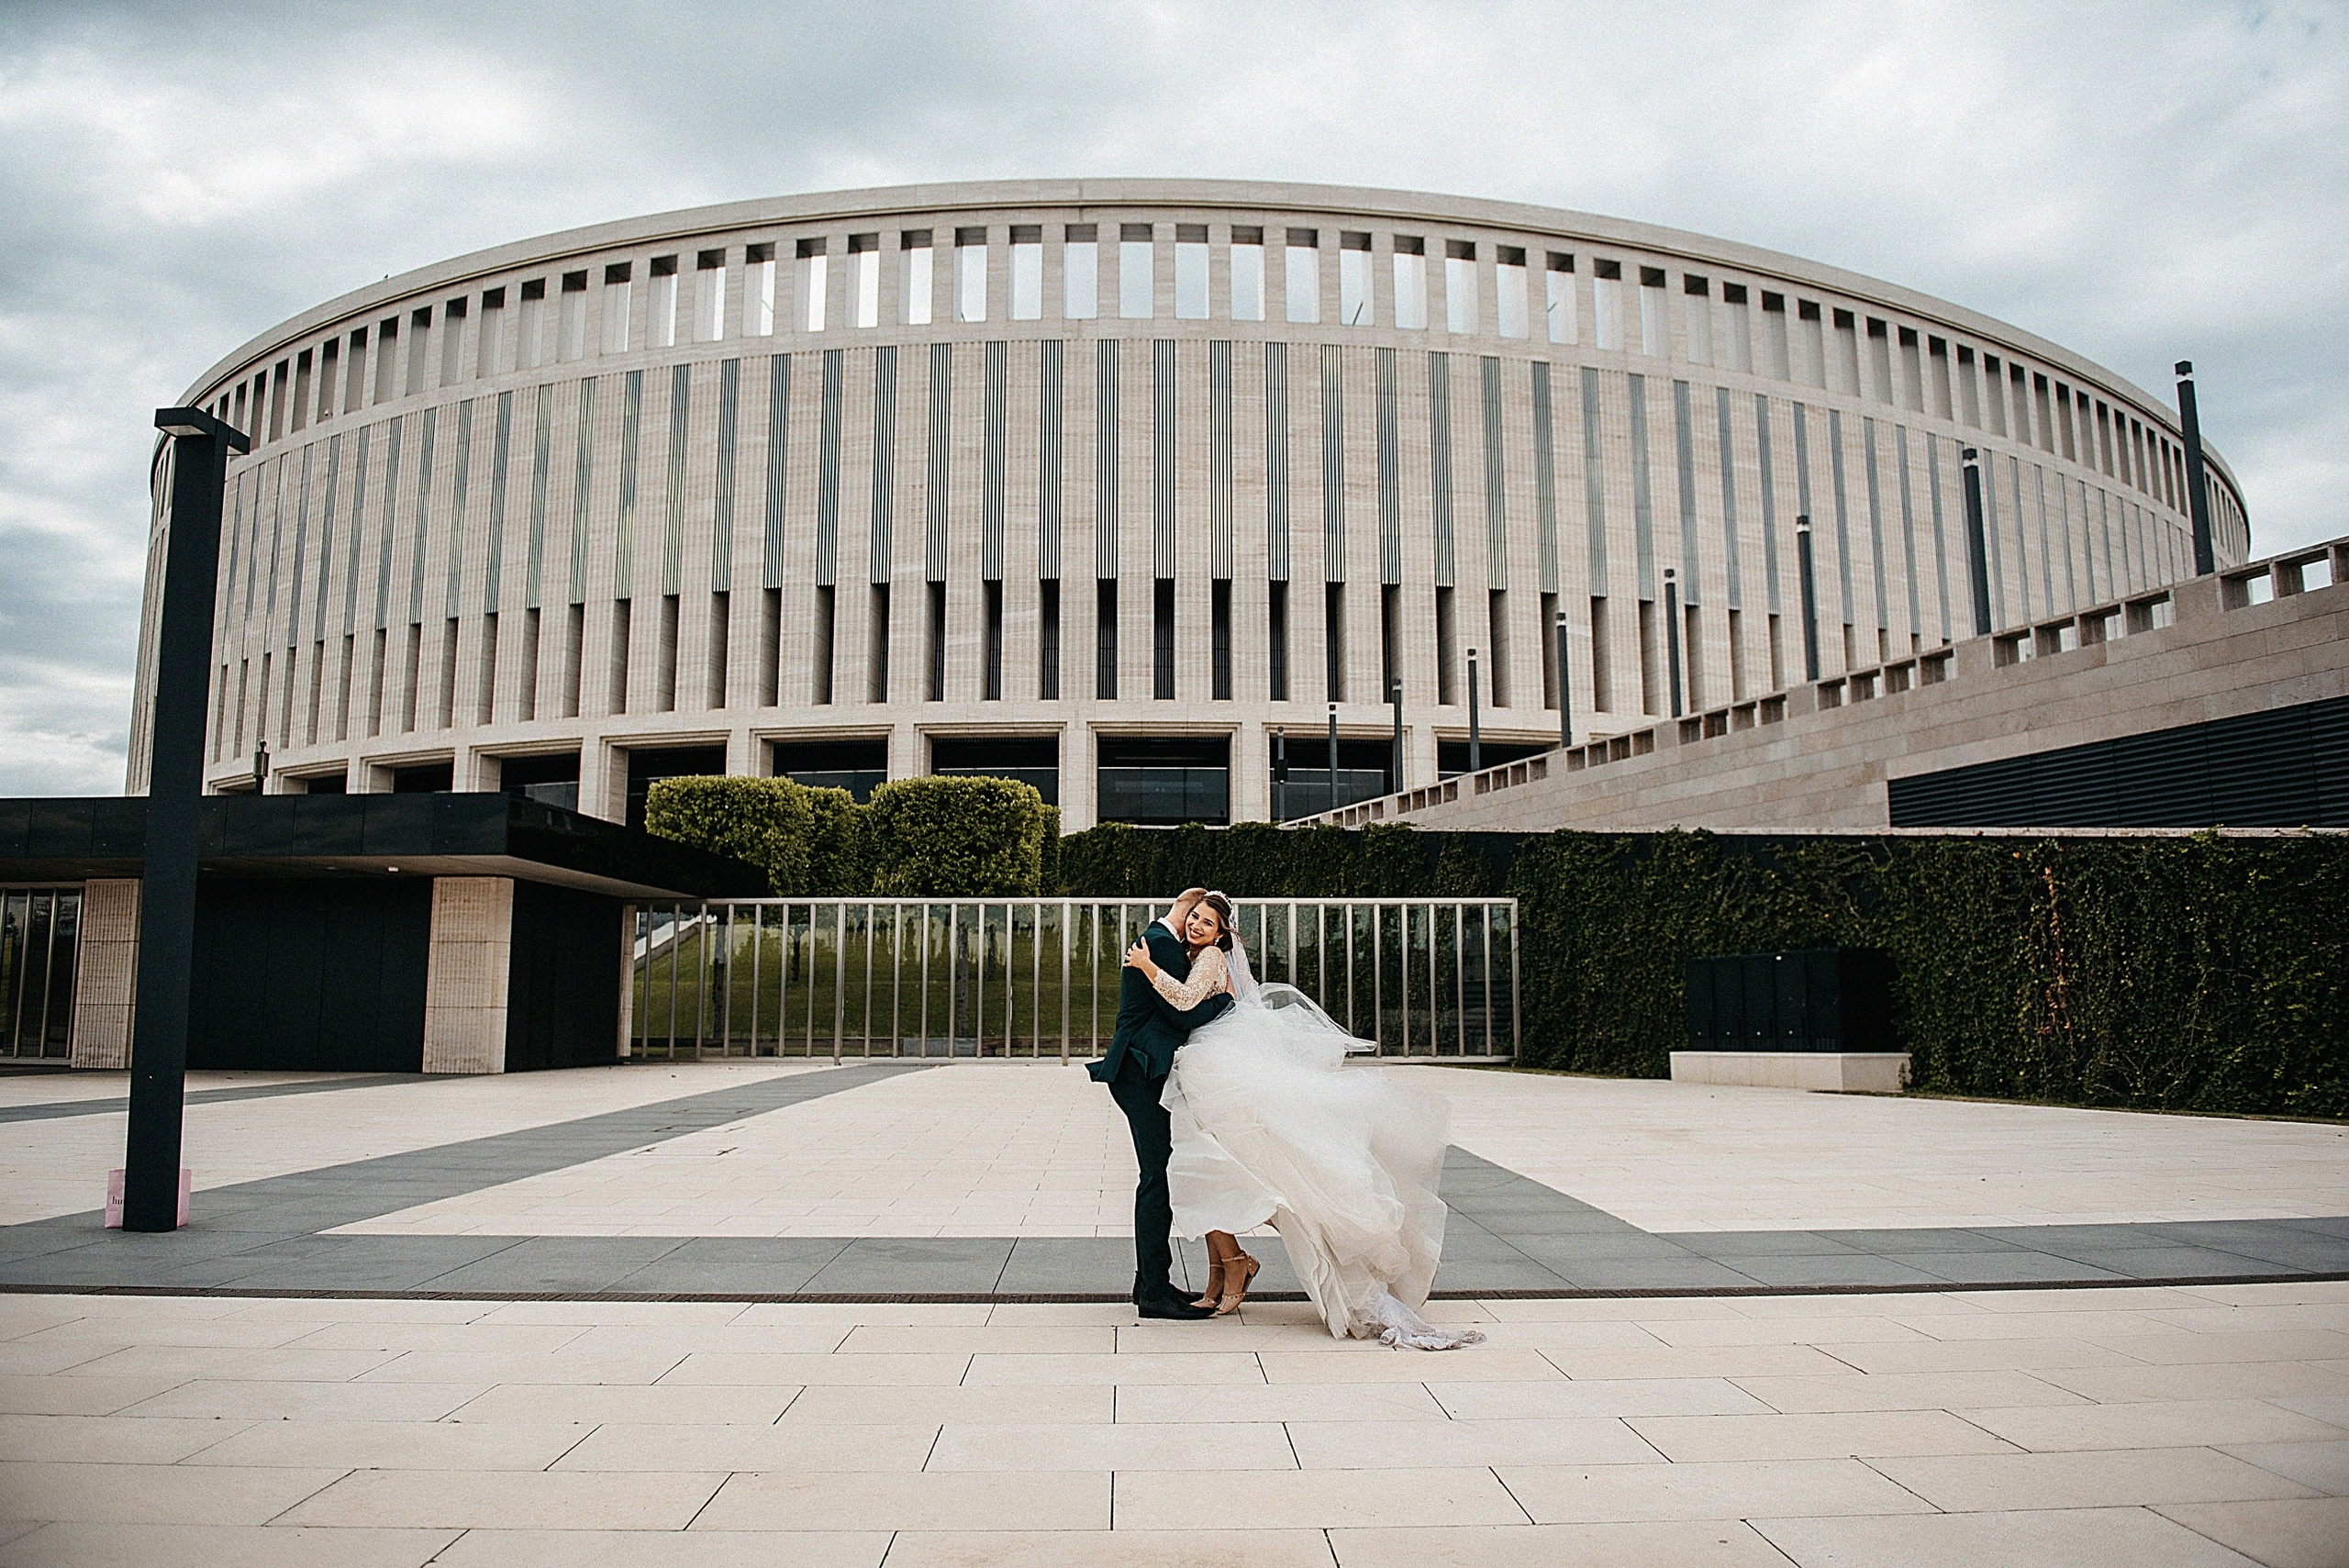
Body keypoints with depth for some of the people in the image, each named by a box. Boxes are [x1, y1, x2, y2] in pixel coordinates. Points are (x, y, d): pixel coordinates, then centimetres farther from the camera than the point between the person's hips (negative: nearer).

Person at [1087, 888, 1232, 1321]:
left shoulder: (1160, 940, 20)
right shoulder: (1161, 943, -13)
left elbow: (1176, 1008, 21)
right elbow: (1182, 1014, -18)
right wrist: (1225, 996, -6)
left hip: (1142, 1073, 11)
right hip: (1142, 1073, -11)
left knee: (1156, 1176, 14)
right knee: (1157, 1177, -8)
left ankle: (1149, 1282, 22)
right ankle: (1155, 1292, -4)